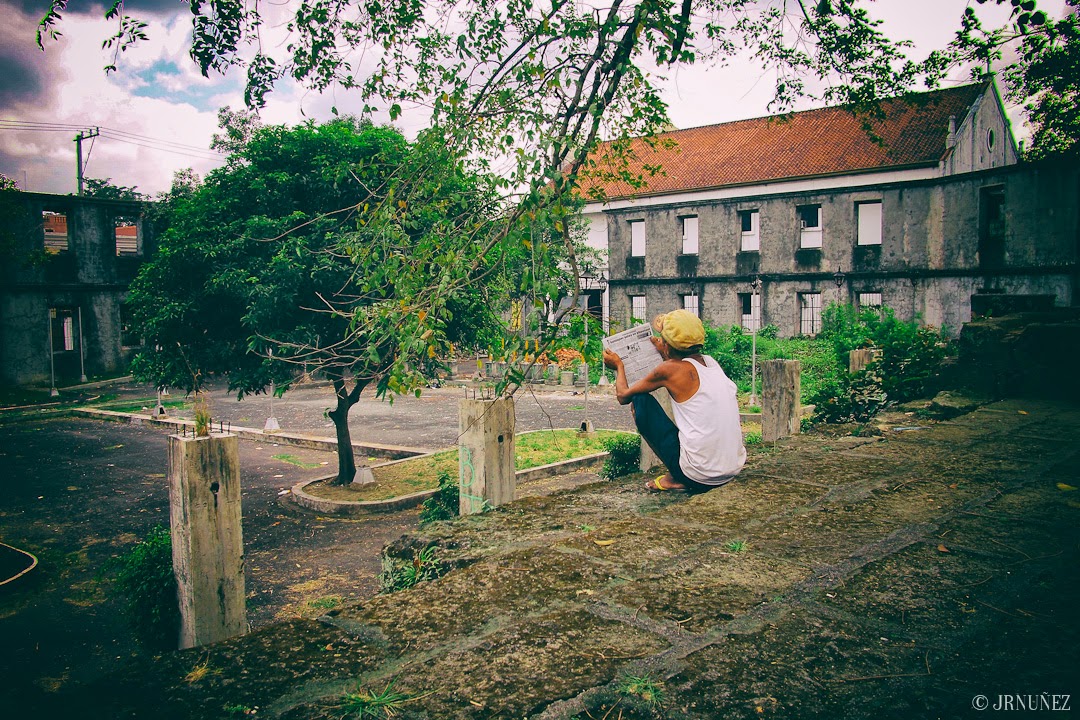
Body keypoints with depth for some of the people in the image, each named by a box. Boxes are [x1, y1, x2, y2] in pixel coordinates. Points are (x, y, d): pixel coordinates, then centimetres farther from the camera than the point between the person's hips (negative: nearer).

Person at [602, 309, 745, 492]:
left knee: (640, 401, 5)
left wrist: (619, 365, 24)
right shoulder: (711, 362, 9)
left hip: (697, 475, -7)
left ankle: (675, 479, 6)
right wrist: (666, 355, 46)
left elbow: (623, 396, 6)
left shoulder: (670, 369, -8)